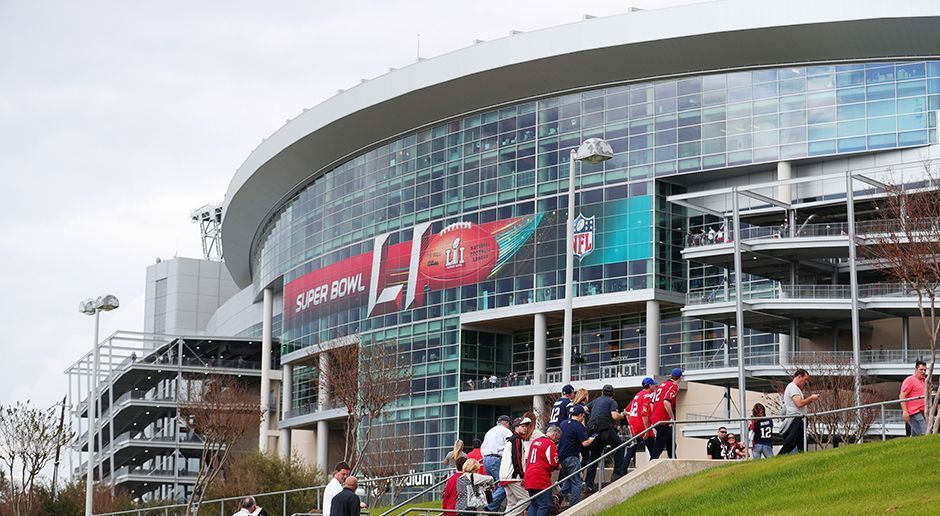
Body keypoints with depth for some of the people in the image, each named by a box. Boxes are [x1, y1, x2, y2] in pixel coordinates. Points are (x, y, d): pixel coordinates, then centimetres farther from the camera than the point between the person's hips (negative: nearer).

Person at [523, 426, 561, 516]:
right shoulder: (550, 444, -10)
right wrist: (558, 466, 10)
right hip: (541, 480, -9)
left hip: (529, 478, 9)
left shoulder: (535, 441, 16)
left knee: (534, 504, 15)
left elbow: (527, 458, 22)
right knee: (545, 505, -7)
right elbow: (554, 464, -10)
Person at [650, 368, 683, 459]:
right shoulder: (674, 386, -9)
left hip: (655, 418, 9)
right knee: (658, 447, -8)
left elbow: (652, 403, 14)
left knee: (671, 444, 18)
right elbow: (666, 402, -23)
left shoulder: (661, 385, 17)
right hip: (664, 421, -9)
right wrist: (672, 417, -17)